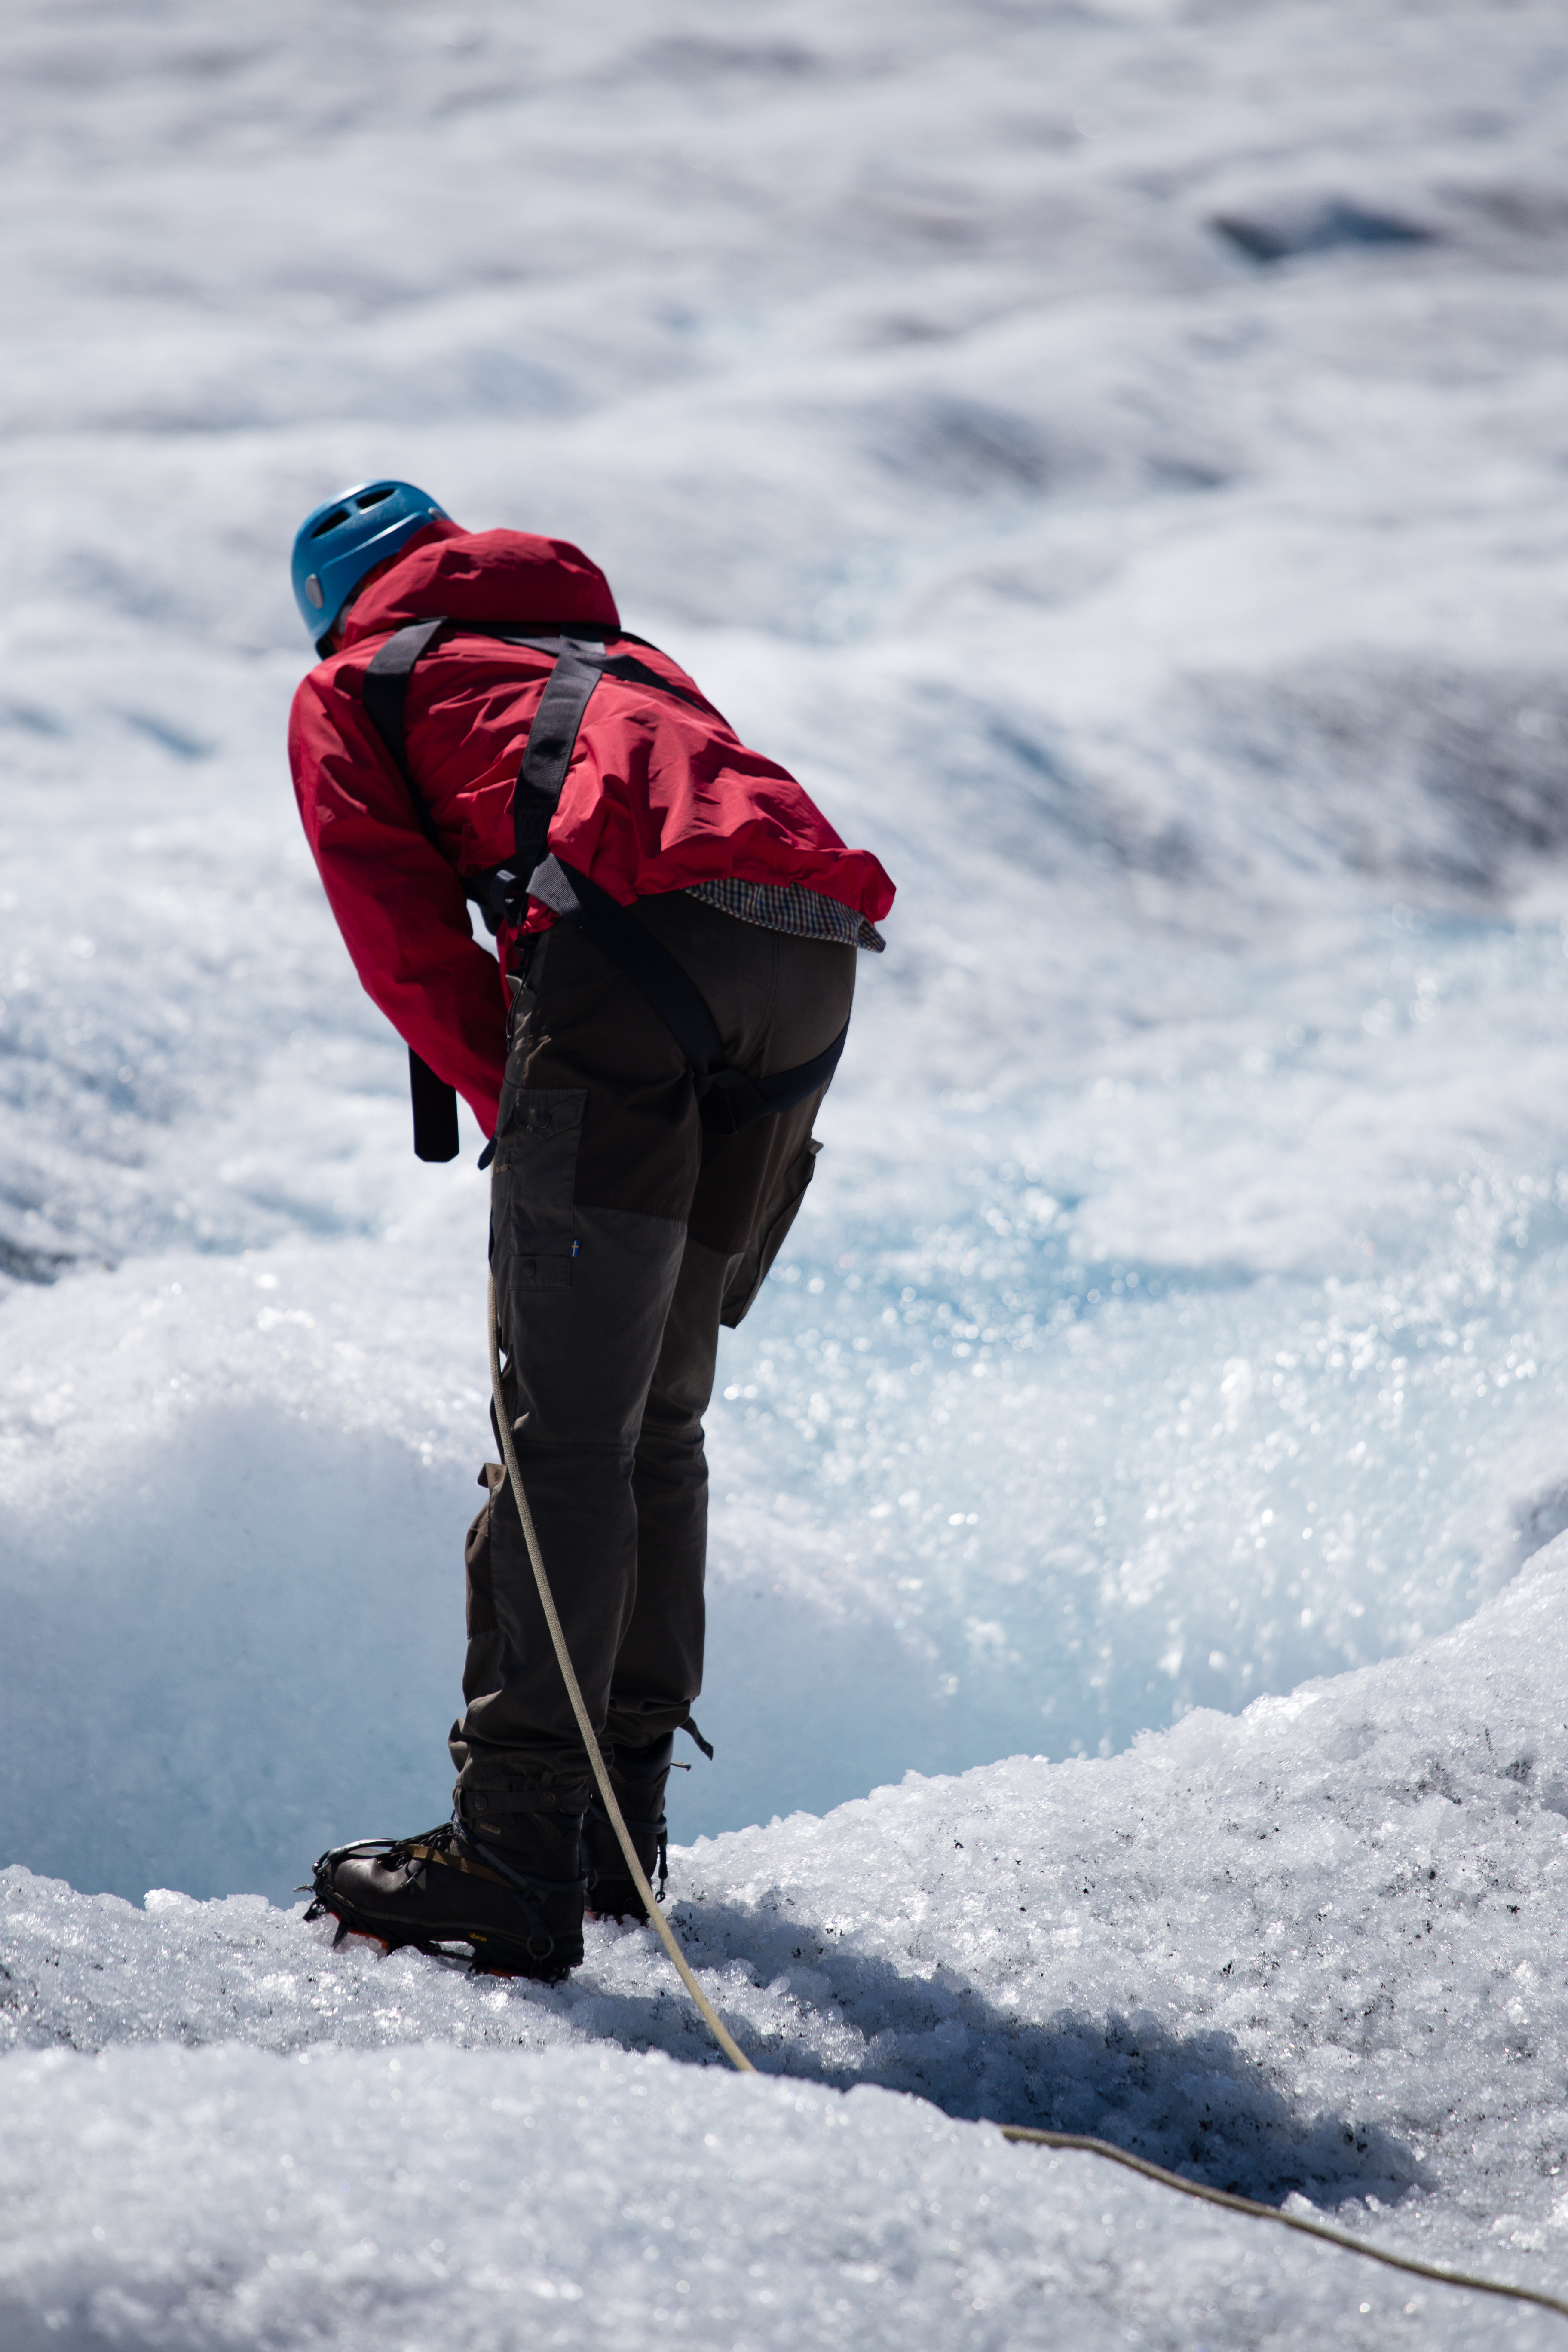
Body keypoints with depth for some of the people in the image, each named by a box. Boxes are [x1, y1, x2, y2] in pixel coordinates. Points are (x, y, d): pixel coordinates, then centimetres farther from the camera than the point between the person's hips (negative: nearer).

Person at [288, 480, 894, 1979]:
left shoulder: (345, 691, 26)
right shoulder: (620, 658, 42)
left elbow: (401, 930, 10)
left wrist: (518, 1107, 10)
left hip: (639, 931, -6)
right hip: (814, 959, 6)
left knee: (563, 1423, -9)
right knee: (656, 1417, 17)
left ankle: (516, 1861, -14)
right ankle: (624, 1812, 21)